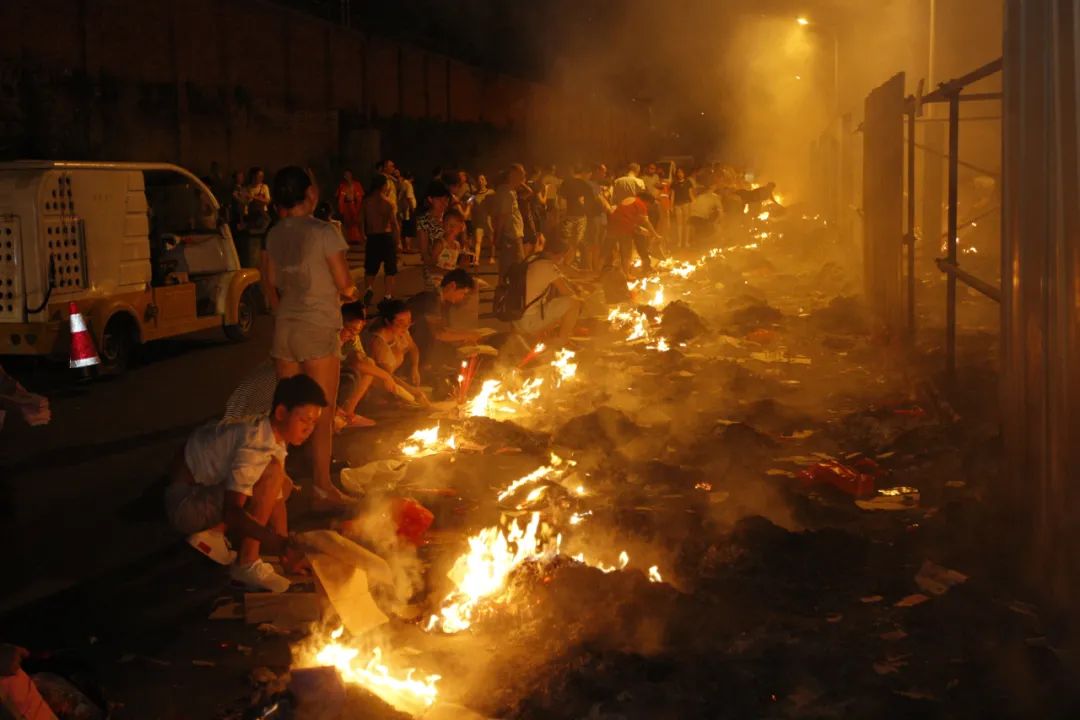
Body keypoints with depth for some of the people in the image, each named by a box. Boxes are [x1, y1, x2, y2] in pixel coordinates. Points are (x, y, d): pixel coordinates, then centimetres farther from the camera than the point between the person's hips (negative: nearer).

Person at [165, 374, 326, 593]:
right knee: (272, 473, -26)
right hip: (185, 503, -9)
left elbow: (274, 496, 0)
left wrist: (287, 551, -8)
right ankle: (247, 564, -20)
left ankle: (214, 532, -1)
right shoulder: (255, 444, -29)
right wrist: (283, 545, -41)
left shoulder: (275, 435, -1)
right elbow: (232, 511, -36)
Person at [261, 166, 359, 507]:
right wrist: (350, 292, 12)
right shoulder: (323, 233, -13)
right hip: (318, 329, -6)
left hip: (284, 329, 6)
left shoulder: (274, 236, 5)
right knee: (322, 412, 2)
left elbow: (269, 284, 11)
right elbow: (345, 285, -10)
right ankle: (322, 484, 5)